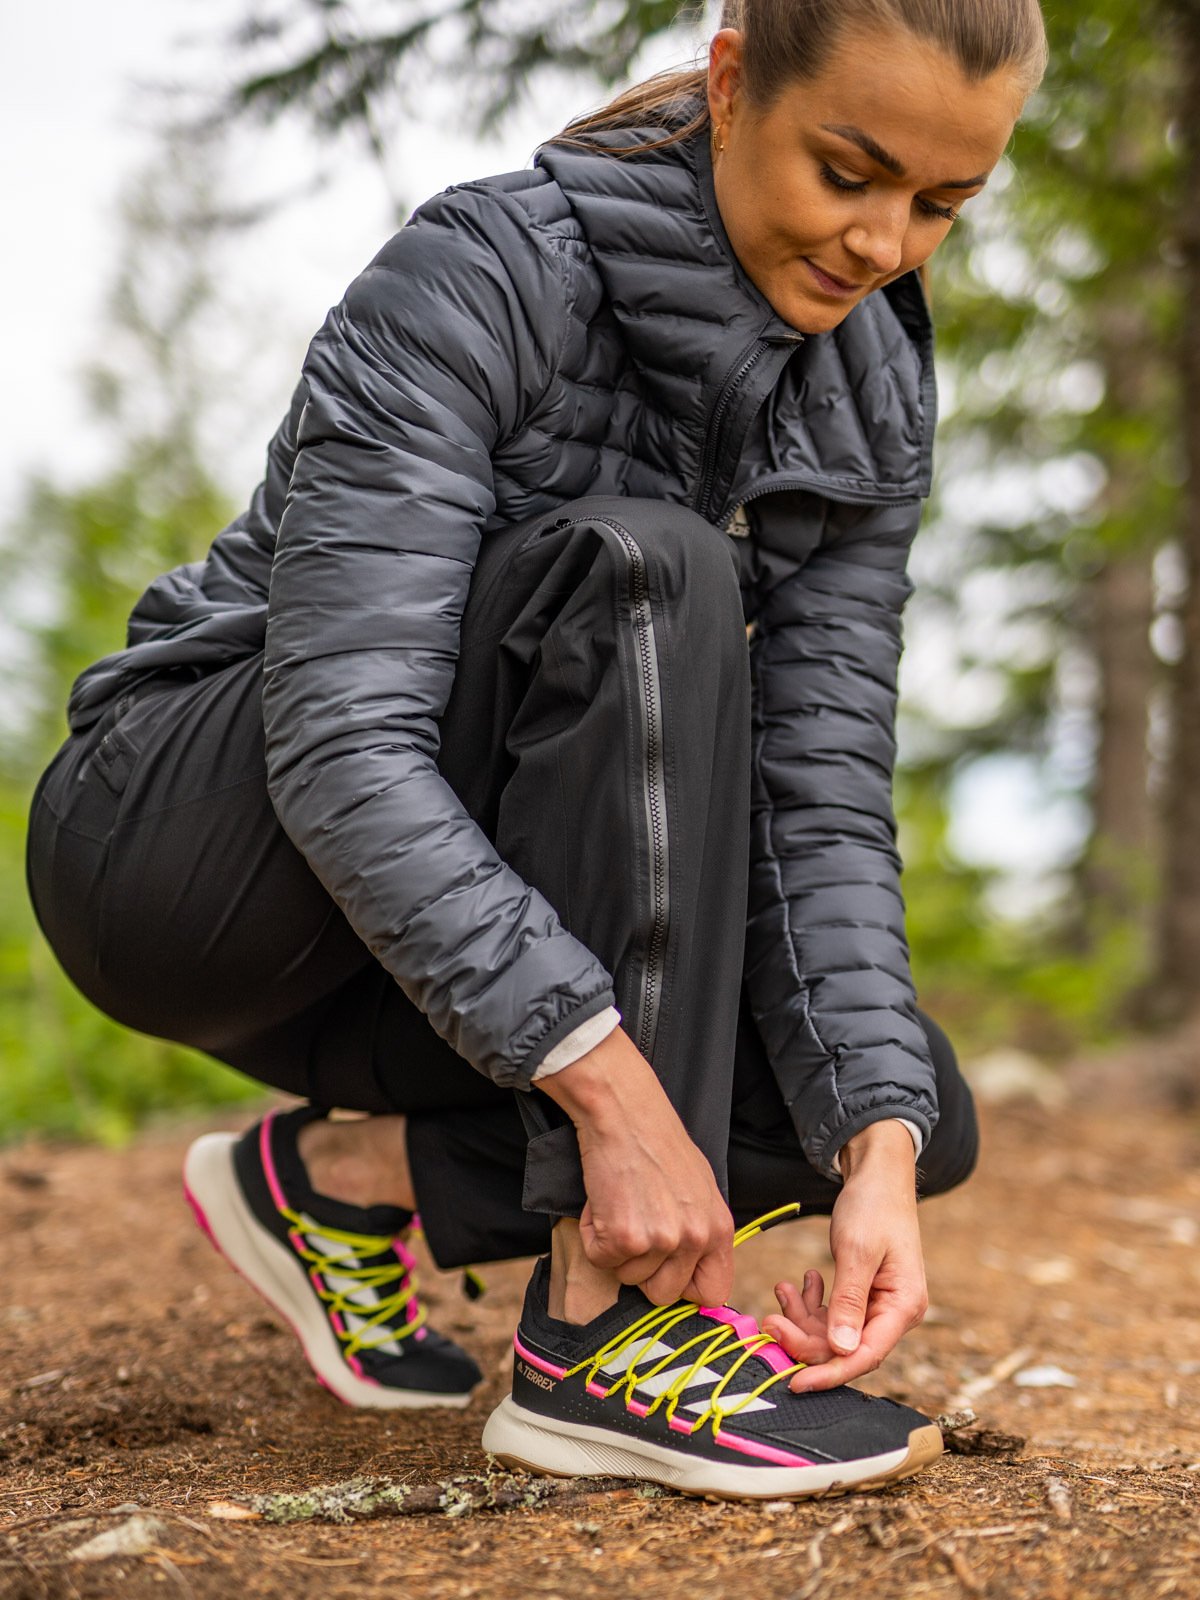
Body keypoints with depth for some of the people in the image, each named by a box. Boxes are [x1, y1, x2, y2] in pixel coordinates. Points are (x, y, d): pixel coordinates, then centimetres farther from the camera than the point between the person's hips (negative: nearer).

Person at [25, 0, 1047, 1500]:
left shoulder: (870, 405, -4)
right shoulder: (482, 273, -23)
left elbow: (820, 788, -9)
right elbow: (340, 740, -32)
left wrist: (877, 1144, -23)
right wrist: (617, 1084, -38)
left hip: (449, 907, 6)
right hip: (173, 846, -6)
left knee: (917, 1112, -11)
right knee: (639, 573, -32)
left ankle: (347, 1173, 0)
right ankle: (604, 1336, -31)